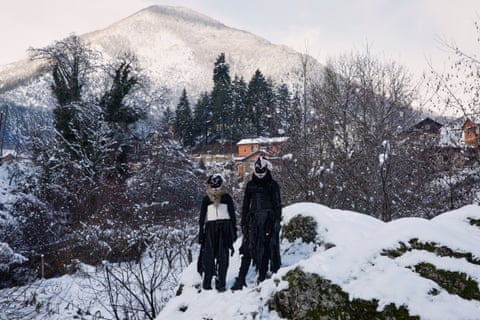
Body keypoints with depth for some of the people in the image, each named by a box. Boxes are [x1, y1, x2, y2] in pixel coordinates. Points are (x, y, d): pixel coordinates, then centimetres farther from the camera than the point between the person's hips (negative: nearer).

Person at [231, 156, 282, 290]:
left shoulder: (272, 185, 5)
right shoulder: (250, 185, 14)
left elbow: (277, 204, 2)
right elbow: (245, 204, 16)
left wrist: (277, 221, -7)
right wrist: (244, 222, 10)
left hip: (268, 220, -2)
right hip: (253, 219, 2)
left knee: (266, 249, -2)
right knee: (248, 249, -5)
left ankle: (262, 278, 6)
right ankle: (240, 280, -6)